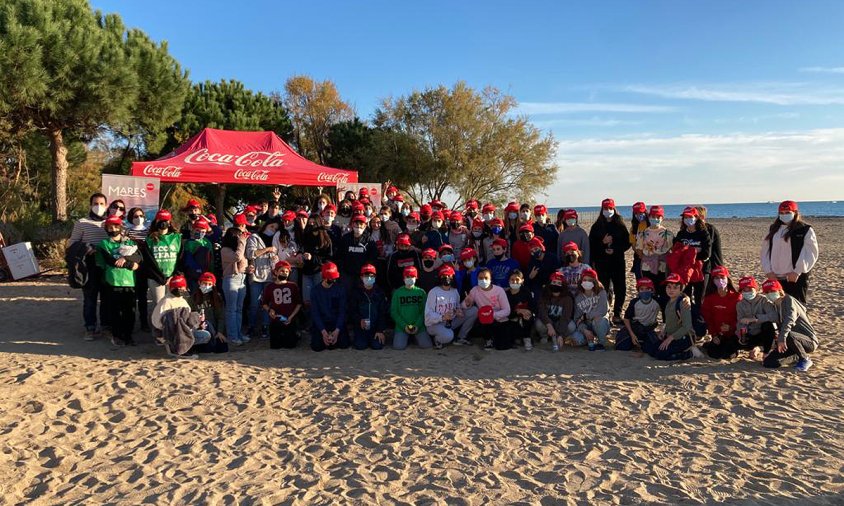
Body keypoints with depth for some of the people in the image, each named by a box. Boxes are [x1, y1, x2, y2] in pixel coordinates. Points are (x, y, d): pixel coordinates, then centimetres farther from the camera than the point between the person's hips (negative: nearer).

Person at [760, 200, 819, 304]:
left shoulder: (806, 230, -1)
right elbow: (765, 251, 10)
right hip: (776, 278, 5)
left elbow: (811, 254, -7)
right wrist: (768, 271, -1)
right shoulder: (773, 230, 14)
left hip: (796, 278, -4)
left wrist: (797, 272, -14)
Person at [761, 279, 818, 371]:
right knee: (768, 362, -8)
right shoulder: (775, 306, 11)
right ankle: (796, 356, 16)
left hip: (809, 341, -7)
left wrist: (782, 338, -46)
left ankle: (805, 360, -15)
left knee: (788, 335, -41)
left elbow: (789, 320, -33)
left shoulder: (789, 300, -14)